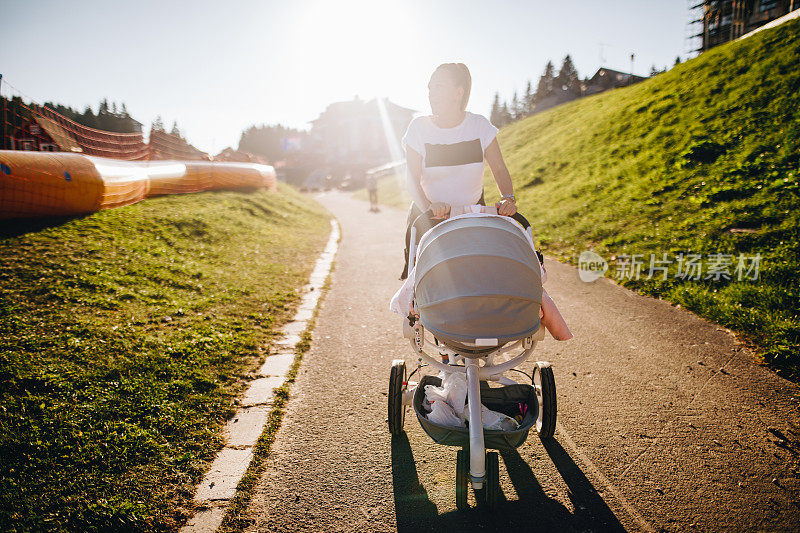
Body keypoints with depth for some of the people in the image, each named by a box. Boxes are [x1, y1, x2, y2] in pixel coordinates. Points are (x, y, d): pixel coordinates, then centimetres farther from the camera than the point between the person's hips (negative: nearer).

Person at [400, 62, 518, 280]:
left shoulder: (480, 125, -6)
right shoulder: (419, 128, -9)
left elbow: (499, 168, -5)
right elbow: (412, 178, -15)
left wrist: (508, 198, -25)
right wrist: (428, 207, -34)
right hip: (428, 215, 0)